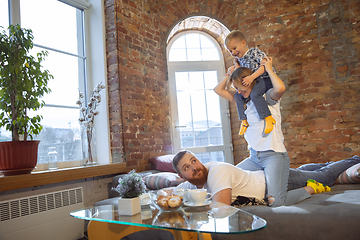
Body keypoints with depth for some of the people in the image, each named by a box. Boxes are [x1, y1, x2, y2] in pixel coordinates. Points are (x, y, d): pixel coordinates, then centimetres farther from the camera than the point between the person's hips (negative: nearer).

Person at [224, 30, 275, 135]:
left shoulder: (254, 52, -13)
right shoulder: (240, 59, 11)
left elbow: (264, 65, -23)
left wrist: (252, 77, -30)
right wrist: (237, 64, 10)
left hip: (266, 79, -9)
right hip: (254, 83, 9)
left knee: (254, 93, -34)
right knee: (238, 96, 3)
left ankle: (268, 119, -28)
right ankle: (244, 120, 10)